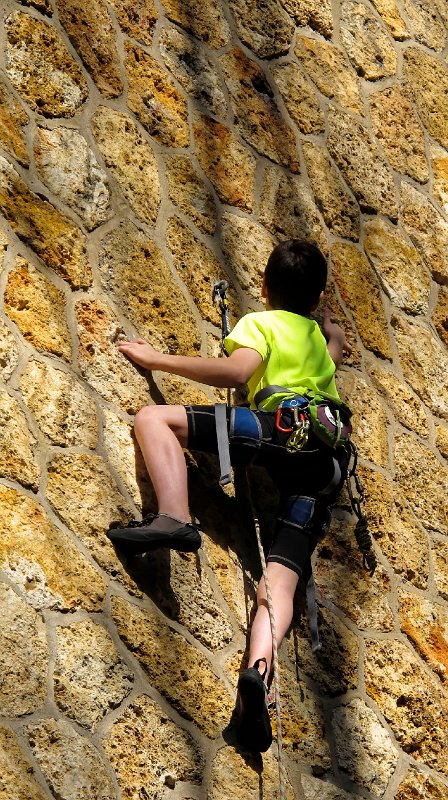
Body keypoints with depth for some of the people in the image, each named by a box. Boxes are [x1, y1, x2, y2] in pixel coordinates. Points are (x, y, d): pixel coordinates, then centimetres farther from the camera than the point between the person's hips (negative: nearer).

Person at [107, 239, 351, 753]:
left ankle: (174, 519, -29)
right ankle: (258, 672, -36)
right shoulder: (319, 337, 34)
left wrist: (158, 359, -1)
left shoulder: (261, 323, 13)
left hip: (285, 428, -7)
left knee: (154, 417, -6)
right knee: (283, 574, -9)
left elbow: (236, 371, -8)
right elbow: (336, 342, 59)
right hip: (327, 462, 7)